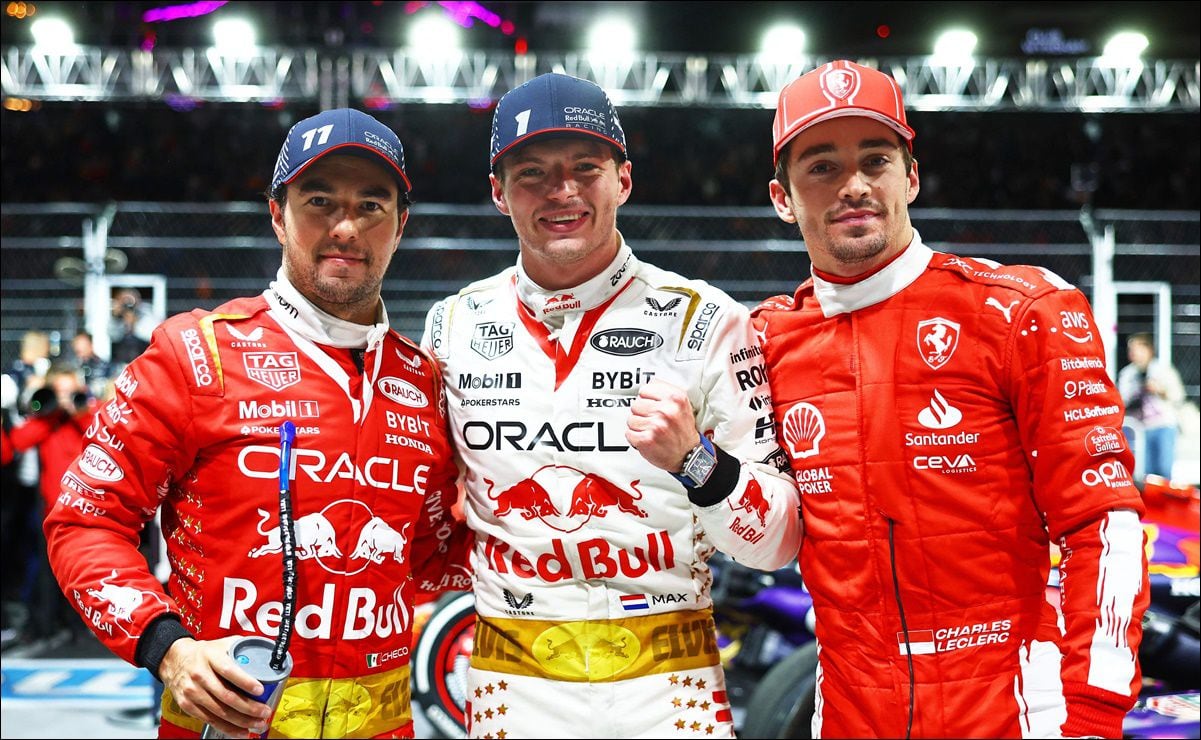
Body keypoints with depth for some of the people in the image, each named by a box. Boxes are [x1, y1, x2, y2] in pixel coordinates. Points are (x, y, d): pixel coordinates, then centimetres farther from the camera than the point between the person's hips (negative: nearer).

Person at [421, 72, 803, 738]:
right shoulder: (454, 326, 1)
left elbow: (777, 541, -6)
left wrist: (694, 461, -22)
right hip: (512, 683, 2)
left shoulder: (703, 321, -7)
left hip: (668, 682, -2)